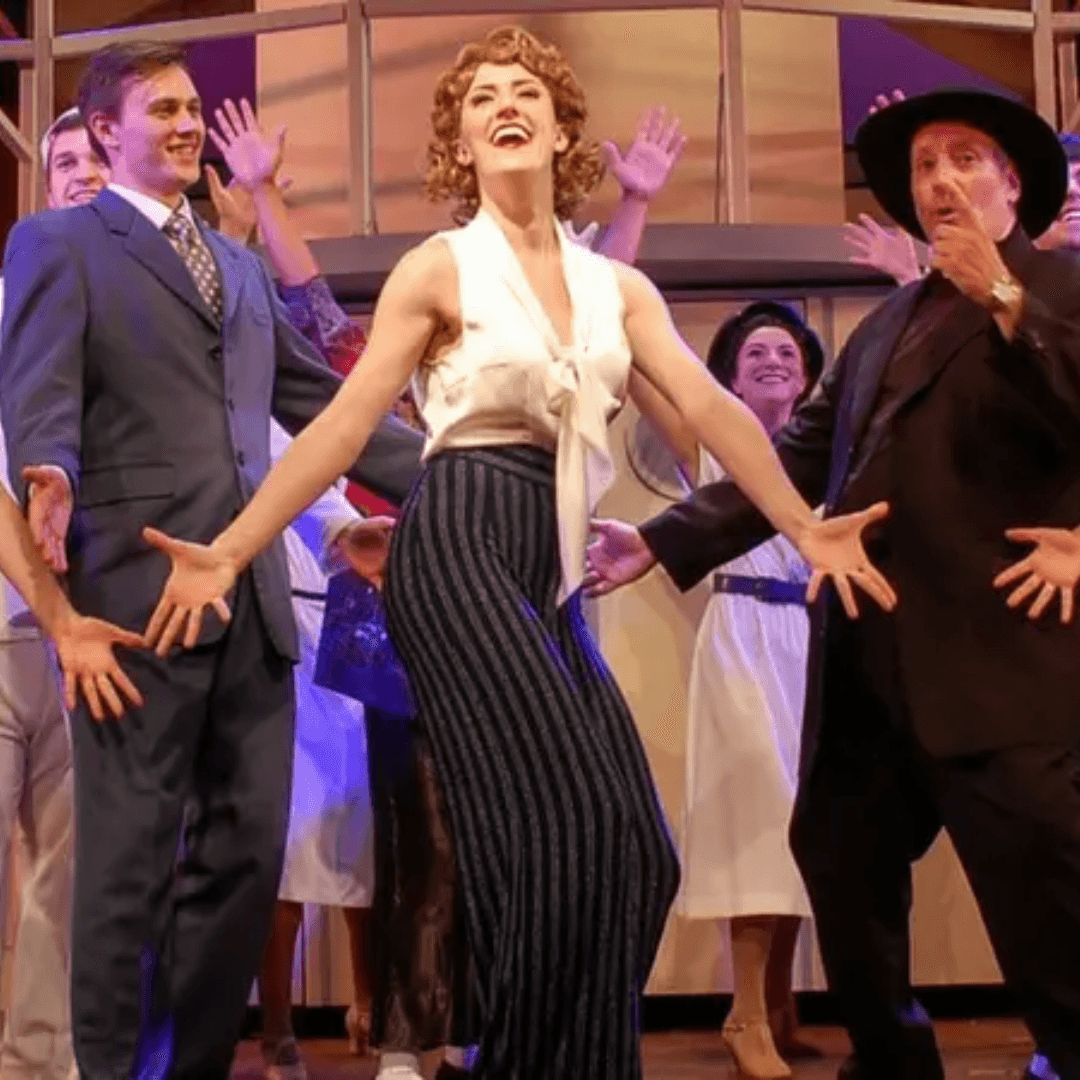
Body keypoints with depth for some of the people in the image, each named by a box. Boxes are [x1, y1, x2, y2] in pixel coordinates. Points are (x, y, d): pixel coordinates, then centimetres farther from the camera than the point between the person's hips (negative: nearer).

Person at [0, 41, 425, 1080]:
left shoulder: (240, 264, 25)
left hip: (251, 591, 6)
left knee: (245, 848, 8)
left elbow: (320, 400, 23)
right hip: (137, 584, -6)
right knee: (130, 854, 1)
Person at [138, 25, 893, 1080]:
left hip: (549, 565, 6)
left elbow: (709, 409, 8)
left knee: (622, 845, 2)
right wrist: (226, 552, -12)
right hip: (459, 547, -6)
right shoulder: (438, 268, 2)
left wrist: (805, 527, -2)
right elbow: (343, 424, -4)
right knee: (559, 827, -13)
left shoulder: (615, 285, 15)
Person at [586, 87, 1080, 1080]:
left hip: (997, 663, -8)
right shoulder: (888, 322, 22)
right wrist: (663, 541, 13)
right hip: (869, 662, 8)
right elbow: (797, 461, 19)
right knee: (840, 867, 17)